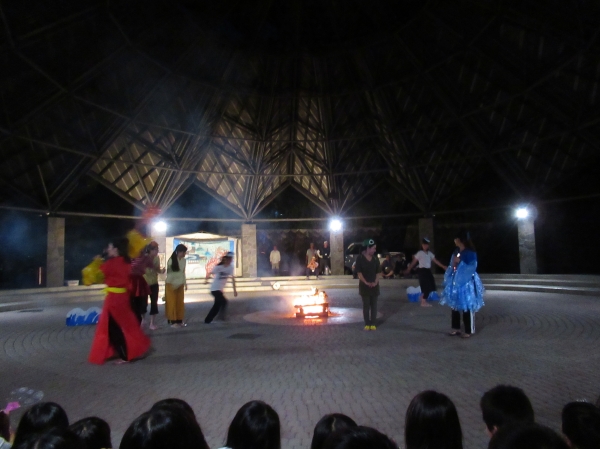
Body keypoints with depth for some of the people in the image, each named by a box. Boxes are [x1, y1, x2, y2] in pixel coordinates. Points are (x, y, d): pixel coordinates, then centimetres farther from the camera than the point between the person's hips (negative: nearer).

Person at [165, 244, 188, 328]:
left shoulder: (183, 260, 1)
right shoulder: (171, 260, -15)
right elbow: (168, 272, -13)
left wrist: (185, 283, 9)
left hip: (180, 285, 5)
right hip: (171, 284, -5)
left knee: (180, 303, 7)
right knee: (172, 303, 2)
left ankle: (179, 321, 16)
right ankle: (173, 321, 10)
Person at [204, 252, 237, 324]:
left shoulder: (231, 267, -4)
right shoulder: (219, 267, -19)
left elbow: (232, 278, 2)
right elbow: (209, 273, -8)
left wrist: (234, 290, 2)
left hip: (221, 289, 7)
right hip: (215, 289, -7)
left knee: (217, 305, 11)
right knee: (224, 301, -22)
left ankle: (208, 320, 24)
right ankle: (223, 317, -10)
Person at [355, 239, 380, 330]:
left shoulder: (375, 258, 5)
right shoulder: (360, 258, -7)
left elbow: (378, 272, 4)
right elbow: (359, 272, -9)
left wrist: (375, 282, -11)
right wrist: (366, 282, -17)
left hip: (374, 285, 3)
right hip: (364, 285, -3)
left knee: (374, 305, 5)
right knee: (366, 305, 2)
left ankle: (373, 324, 11)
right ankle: (367, 324, 10)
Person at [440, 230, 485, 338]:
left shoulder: (470, 253, -10)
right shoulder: (456, 252, 11)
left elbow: (472, 268, -16)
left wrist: (460, 262, -18)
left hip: (466, 283, -7)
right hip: (455, 282, 7)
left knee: (467, 307, 0)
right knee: (455, 305, 12)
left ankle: (469, 330, 11)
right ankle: (456, 328, 23)